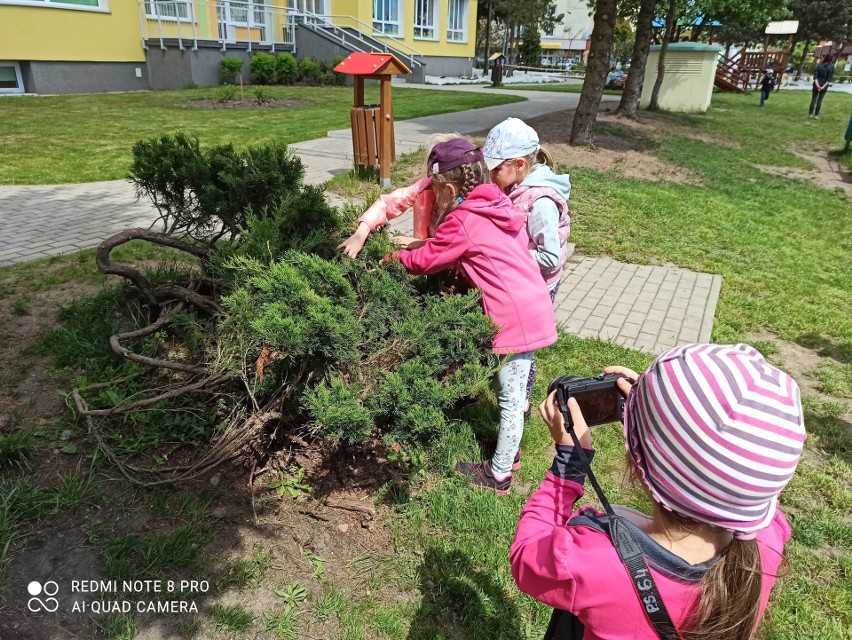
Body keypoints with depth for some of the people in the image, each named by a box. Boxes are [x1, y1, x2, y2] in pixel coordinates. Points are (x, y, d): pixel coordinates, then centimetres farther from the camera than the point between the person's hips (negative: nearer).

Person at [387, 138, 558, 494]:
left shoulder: (463, 222, -15)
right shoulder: (497, 206, 10)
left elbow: (422, 262, -6)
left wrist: (391, 257, 10)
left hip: (517, 318, -9)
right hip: (534, 308, 9)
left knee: (510, 397, 4)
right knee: (512, 391, 22)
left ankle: (499, 475, 21)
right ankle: (508, 450, 41)